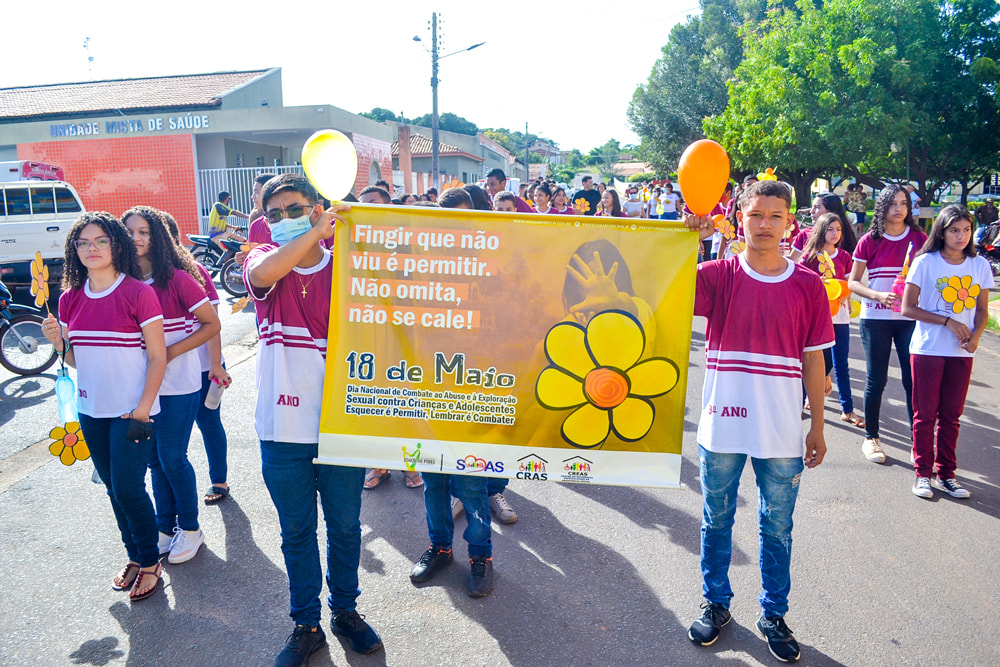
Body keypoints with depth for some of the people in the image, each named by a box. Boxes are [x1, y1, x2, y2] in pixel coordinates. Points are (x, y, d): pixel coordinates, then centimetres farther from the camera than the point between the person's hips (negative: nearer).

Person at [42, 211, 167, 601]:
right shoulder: (71, 298, 5)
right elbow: (75, 359, 13)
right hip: (91, 411, 6)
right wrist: (58, 342, -9)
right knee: (114, 488, 15)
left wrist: (142, 412, -14)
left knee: (128, 488, -4)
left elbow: (158, 357, -11)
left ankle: (150, 562, 17)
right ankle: (135, 557, 32)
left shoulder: (138, 293, -11)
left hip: (131, 411, -6)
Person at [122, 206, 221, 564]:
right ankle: (165, 527, 30)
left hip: (178, 384, -5)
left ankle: (190, 528, 20)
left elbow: (212, 324, -10)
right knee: (155, 459, 14)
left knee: (172, 457, 0)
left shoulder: (177, 279, -11)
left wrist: (171, 353, -15)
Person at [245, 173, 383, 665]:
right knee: (296, 533, 15)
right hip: (282, 429, 0)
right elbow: (263, 274, -26)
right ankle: (306, 625, 34)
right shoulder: (264, 260, 0)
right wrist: (315, 232, -24)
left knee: (345, 527, 16)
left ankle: (345, 610, 39)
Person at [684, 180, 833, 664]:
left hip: (782, 433, 1)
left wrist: (817, 426, 6)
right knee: (717, 520, 16)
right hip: (722, 427, -1)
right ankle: (716, 605, 36)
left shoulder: (807, 285, 0)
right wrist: (690, 238, -31)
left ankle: (774, 613, 35)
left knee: (778, 528, 15)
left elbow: (813, 359, 4)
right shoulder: (718, 275, -4)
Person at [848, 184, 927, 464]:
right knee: (876, 379, 4)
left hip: (910, 318, 1)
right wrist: (878, 296, -15)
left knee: (913, 379, 1)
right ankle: (871, 438, 18)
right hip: (875, 318, -1)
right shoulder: (870, 241, 0)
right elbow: (853, 282, 1)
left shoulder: (919, 238, 3)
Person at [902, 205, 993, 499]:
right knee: (925, 415, 4)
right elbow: (908, 308, -8)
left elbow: (982, 309, 10)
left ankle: (946, 474, 21)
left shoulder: (980, 265, 4)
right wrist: (949, 322, -16)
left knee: (951, 415, 10)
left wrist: (976, 336, -9)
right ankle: (923, 473, 15)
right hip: (927, 350, -3)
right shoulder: (925, 262, -7)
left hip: (962, 353, 3)